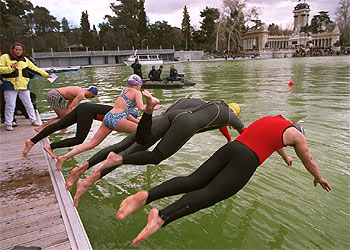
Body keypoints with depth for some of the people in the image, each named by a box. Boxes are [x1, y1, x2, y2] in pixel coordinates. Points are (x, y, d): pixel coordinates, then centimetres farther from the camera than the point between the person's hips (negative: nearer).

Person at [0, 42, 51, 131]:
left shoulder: (25, 60, 15)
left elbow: (34, 68, 18)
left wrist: (46, 75, 15)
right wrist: (11, 68, -18)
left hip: (24, 85, 4)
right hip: (10, 85, -4)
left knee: (28, 103, 9)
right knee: (10, 105, -1)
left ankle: (33, 120, 23)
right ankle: (8, 124, 9)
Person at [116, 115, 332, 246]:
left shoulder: (269, 119, 35)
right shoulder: (296, 133, 18)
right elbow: (308, 160, 32)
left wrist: (286, 158, 73)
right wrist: (318, 177, 53)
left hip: (229, 148, 6)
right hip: (245, 161, -6)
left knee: (192, 182, -6)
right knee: (209, 195, -19)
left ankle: (146, 195, -26)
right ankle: (162, 216, -42)